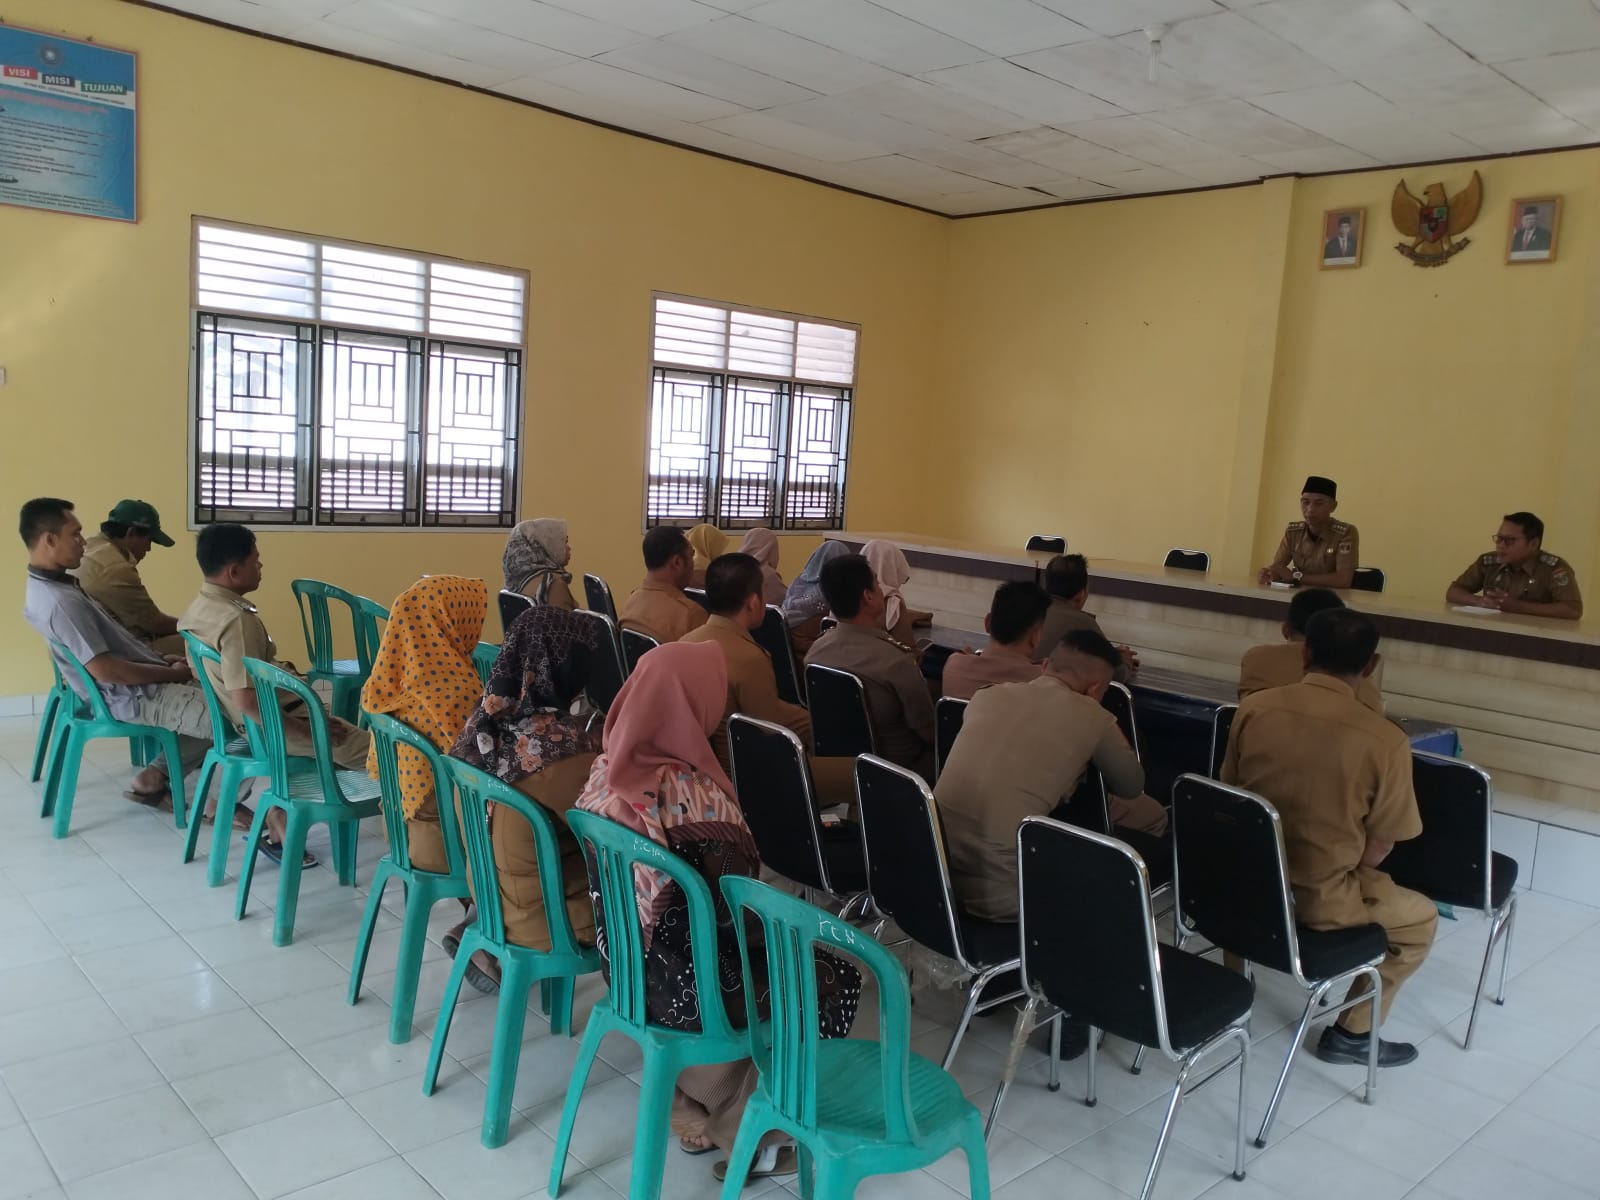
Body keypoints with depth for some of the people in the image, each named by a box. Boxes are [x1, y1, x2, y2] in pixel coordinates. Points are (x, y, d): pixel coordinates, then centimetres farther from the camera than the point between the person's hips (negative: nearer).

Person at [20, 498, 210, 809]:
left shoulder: (48, 586, 9)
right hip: (134, 697, -10)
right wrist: (172, 673, -15)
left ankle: (156, 777, 15)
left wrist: (161, 659, 10)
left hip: (136, 685, 10)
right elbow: (105, 669, -25)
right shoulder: (60, 601, -24)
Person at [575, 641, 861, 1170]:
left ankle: (697, 1110, 30)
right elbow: (732, 911, -21)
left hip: (629, 967, 8)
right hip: (687, 988, -7)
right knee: (837, 977, 14)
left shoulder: (608, 769, -6)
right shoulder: (696, 797, -29)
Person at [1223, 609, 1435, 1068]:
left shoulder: (1253, 707, -8)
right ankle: (1352, 1033, 25)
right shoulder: (1384, 740, -18)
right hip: (1317, 901, -4)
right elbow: (1378, 848, -10)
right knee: (1420, 917, 24)